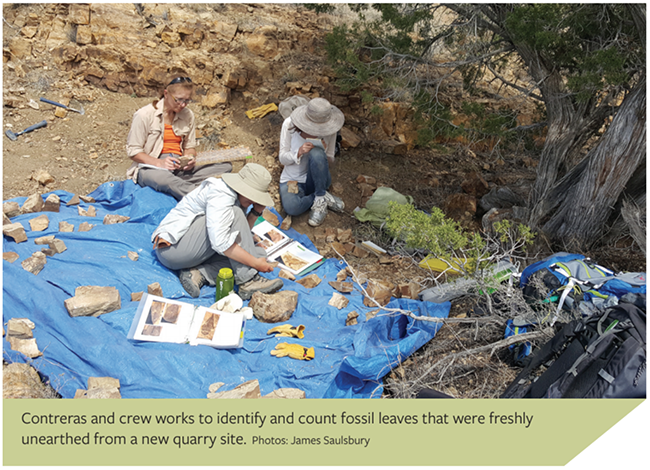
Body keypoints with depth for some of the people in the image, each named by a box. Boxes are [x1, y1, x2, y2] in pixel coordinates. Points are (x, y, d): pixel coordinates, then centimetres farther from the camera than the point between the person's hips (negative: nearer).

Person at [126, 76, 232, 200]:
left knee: (226, 167, -17)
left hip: (179, 169, 5)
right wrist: (159, 163, -20)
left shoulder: (188, 116, 12)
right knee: (163, 178, -45)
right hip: (150, 168, -5)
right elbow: (133, 151, -3)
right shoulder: (144, 115, -2)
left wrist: (190, 159, -6)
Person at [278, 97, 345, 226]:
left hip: (315, 179, 0)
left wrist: (323, 152, -26)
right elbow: (283, 158, -10)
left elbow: (330, 162, -2)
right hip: (292, 179, 0)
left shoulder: (328, 129, -11)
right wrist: (299, 152, -31)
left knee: (316, 153, -34)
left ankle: (320, 198, -16)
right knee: (291, 208, -34)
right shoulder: (289, 124, -15)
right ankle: (326, 198, -7)